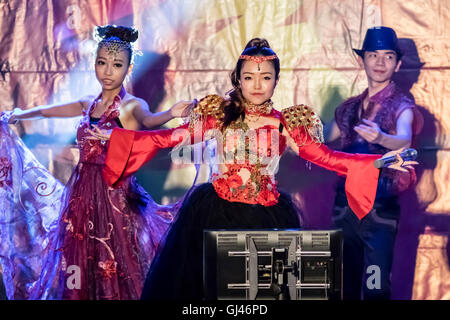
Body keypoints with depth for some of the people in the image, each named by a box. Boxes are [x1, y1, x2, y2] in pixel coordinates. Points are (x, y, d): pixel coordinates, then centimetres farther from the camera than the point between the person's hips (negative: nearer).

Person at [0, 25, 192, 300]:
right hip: (84, 191, 6)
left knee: (115, 263, -5)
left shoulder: (132, 105, -7)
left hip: (117, 192, -5)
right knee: (80, 259, 10)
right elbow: (45, 111, 26)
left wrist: (170, 114, -51)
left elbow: (148, 119, -30)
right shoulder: (88, 104, 10)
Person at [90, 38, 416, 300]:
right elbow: (169, 137, 1)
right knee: (208, 283, 2)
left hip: (267, 217, 0)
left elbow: (325, 156, -3)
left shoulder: (286, 124, 2)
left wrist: (378, 162, -13)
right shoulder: (219, 115, 1)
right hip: (215, 213, 0)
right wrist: (113, 136, -5)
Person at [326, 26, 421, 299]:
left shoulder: (401, 106, -3)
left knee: (375, 287, -10)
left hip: (380, 208, -5)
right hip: (344, 205, 5)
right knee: (345, 285, 10)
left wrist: (380, 138, -43)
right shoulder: (349, 108, 12)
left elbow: (404, 141, -23)